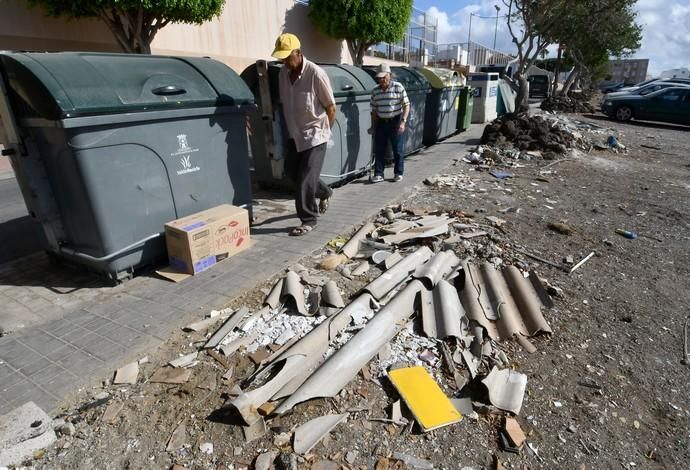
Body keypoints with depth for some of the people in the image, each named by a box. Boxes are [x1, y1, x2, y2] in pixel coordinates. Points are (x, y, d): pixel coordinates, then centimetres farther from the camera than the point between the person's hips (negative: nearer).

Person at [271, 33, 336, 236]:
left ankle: (308, 220, 8)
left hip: (315, 134, -8)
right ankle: (324, 192, 39)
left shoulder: (316, 74, -18)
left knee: (305, 179, -7)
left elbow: (330, 107, -11)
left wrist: (324, 131, -2)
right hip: (295, 134, 8)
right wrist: (290, 128, 16)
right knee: (292, 170, 17)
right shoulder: (283, 74, 2)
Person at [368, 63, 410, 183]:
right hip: (381, 122, 4)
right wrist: (373, 126, 10)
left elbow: (406, 105, -7)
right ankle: (378, 174, 9)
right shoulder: (375, 91, 6)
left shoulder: (398, 87, -6)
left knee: (397, 150, 4)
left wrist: (403, 121, -17)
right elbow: (374, 110, 12)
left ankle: (398, 173, 17)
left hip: (396, 122, -4)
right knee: (379, 150, 3)